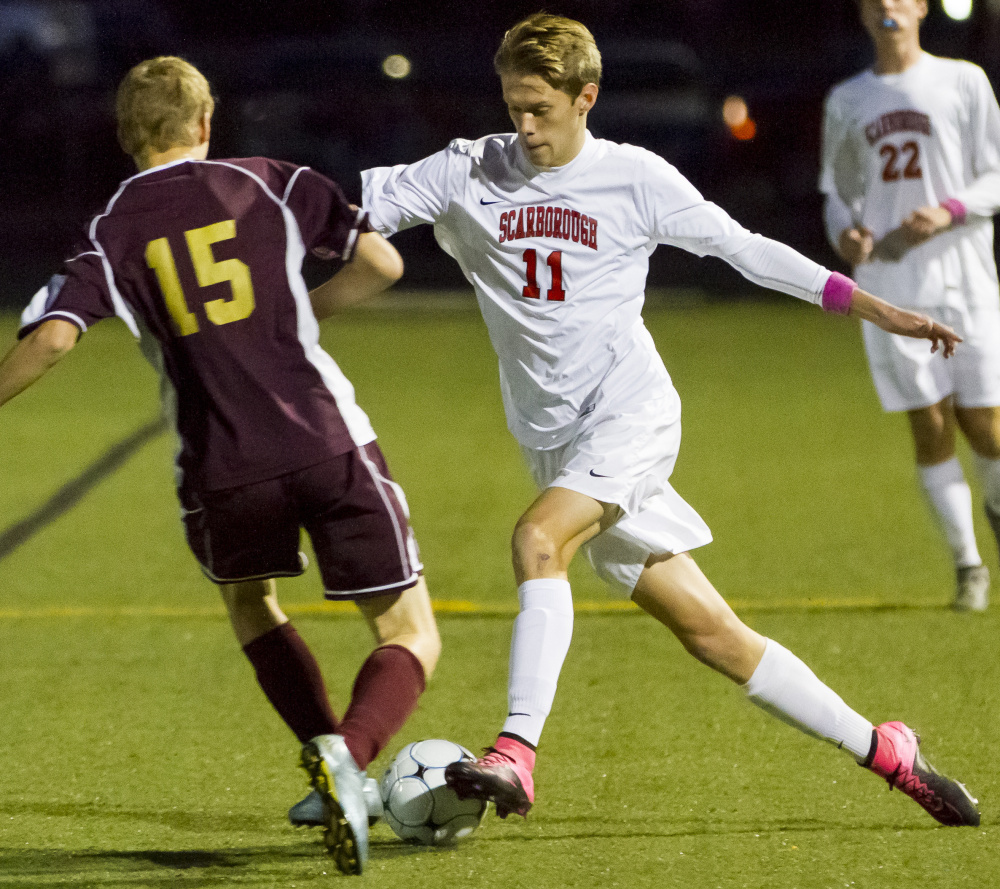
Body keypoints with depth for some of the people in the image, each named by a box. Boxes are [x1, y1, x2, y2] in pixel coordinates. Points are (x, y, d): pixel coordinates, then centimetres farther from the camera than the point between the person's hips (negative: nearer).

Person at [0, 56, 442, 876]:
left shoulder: (113, 233, 5)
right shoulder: (268, 186, 8)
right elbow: (381, 262, 6)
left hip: (225, 472, 1)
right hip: (331, 447, -1)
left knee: (248, 601, 33)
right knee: (411, 640, 7)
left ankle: (336, 766, 17)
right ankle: (348, 755, -23)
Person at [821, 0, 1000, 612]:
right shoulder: (846, 101, 14)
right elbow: (838, 193, 19)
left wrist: (950, 211, -16)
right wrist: (845, 233, -3)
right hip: (888, 286, 2)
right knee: (930, 428, -3)